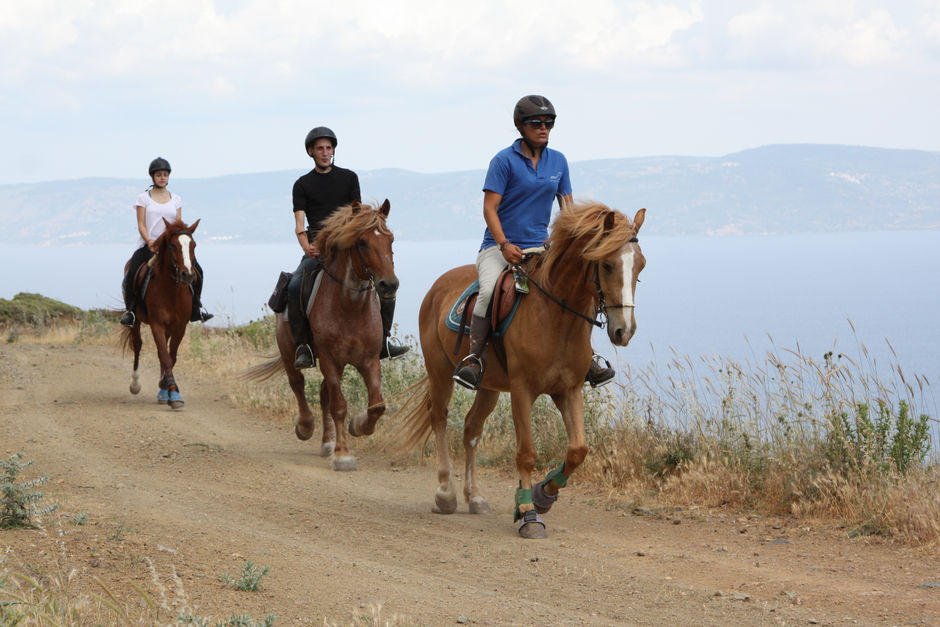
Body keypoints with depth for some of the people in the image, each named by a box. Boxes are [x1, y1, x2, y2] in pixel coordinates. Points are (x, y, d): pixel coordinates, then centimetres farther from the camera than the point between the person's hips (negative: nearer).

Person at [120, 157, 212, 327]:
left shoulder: (176, 200, 13)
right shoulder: (144, 198, 4)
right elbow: (141, 224, -3)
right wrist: (150, 242, -19)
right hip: (148, 245, -3)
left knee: (197, 271, -12)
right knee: (132, 273, -27)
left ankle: (196, 309, 3)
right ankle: (129, 310, -11)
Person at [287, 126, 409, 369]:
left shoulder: (349, 177, 11)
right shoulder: (302, 185, 8)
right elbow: (299, 224, -1)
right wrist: (307, 247, -21)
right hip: (317, 247, -1)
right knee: (295, 287, -27)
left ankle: (383, 340, -1)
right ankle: (303, 346, -20)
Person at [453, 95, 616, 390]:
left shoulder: (558, 161, 10)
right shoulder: (504, 160, -6)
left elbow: (567, 206, 15)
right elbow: (489, 208, -10)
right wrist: (504, 245, -23)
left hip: (540, 247, 4)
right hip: (498, 246, -4)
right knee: (489, 291, -32)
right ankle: (474, 358, -18)